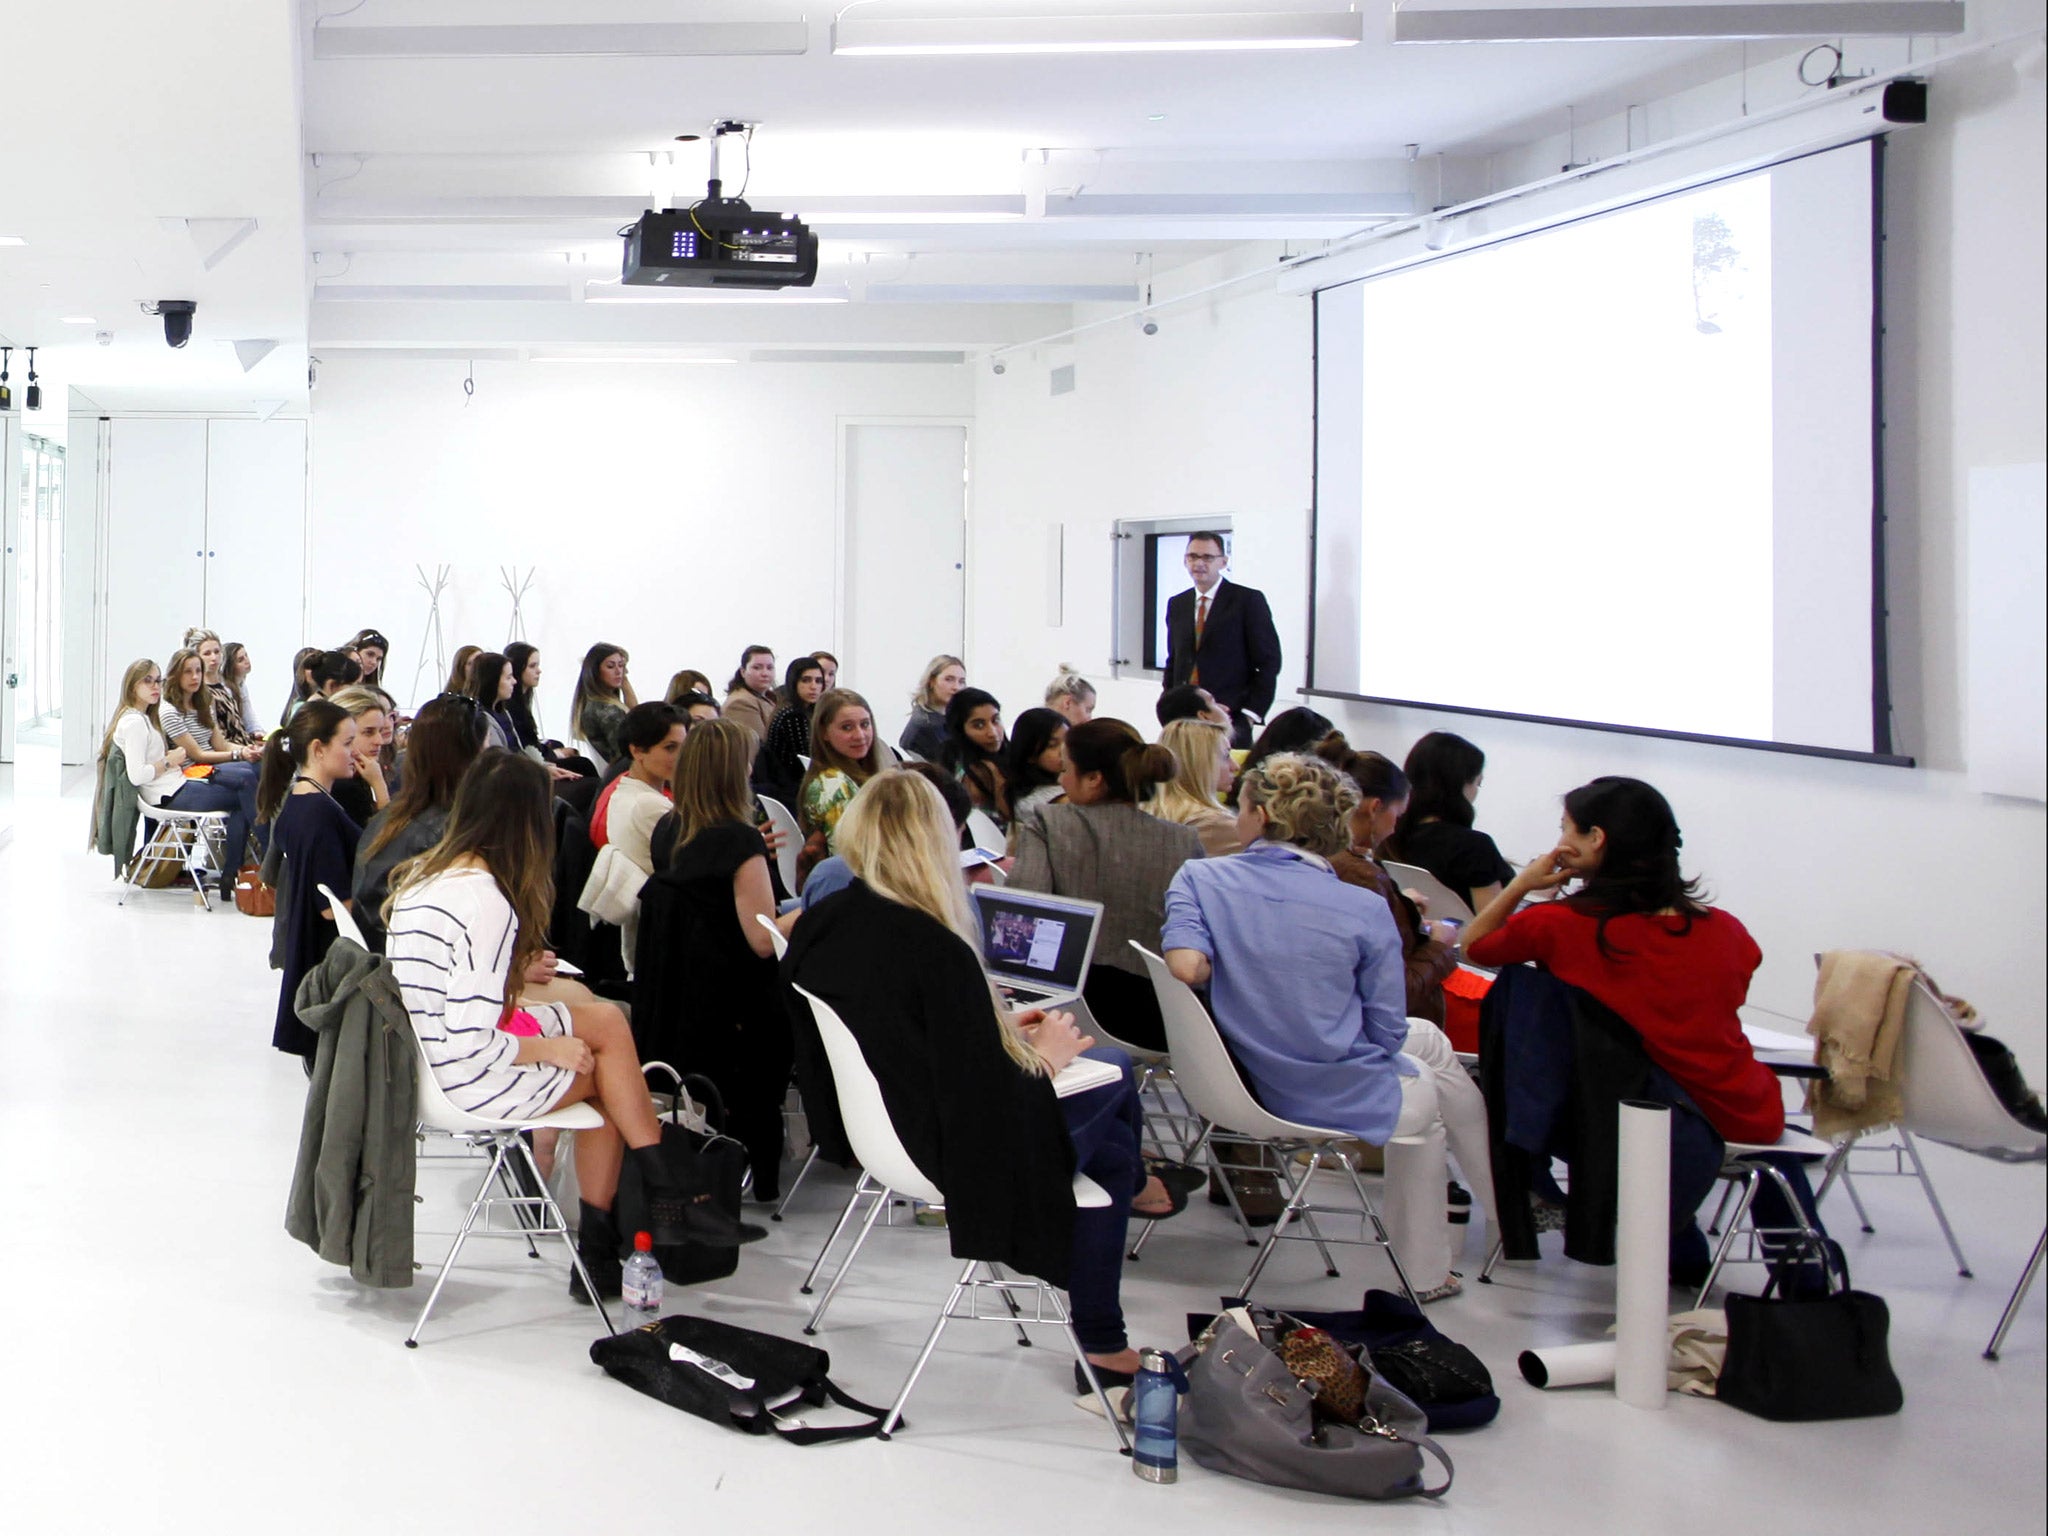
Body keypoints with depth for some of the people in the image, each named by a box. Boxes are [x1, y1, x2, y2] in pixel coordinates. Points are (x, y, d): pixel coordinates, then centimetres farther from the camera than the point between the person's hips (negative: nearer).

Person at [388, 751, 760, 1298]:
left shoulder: (420, 875, 3)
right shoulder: (488, 902, -24)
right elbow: (470, 1045, -26)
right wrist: (550, 1049, -9)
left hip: (421, 1056, 9)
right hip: (464, 1081, -9)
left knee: (605, 1018, 13)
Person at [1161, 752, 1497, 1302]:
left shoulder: (1198, 879, -11)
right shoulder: (1366, 911, -16)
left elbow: (1185, 966, -25)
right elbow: (1387, 1033, -11)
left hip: (1256, 1084, 4)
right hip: (1346, 1100, -4)